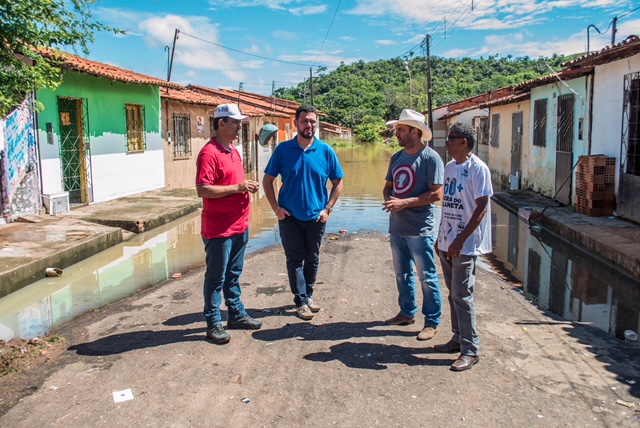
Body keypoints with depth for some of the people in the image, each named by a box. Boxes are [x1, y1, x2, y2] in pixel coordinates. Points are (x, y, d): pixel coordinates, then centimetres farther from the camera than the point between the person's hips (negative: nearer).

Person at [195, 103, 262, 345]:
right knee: (216, 278, 4)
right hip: (218, 230, -8)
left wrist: (247, 186, 4)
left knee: (234, 275, 19)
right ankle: (213, 324, 15)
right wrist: (237, 187, -22)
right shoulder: (209, 153, -15)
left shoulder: (234, 151, 14)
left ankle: (237, 315, 31)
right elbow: (203, 190, -24)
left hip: (239, 226, 9)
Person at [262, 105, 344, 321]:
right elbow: (267, 180, 1)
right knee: (294, 259, 4)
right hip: (289, 216, -1)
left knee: (312, 259, 15)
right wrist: (276, 207, -7)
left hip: (316, 216, 1)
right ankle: (301, 301, 16)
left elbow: (338, 183, 2)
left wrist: (328, 208, -6)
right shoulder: (283, 149, -5)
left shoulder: (326, 151, -4)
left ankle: (308, 294, 33)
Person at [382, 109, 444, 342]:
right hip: (397, 227, 7)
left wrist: (404, 203, -20)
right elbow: (388, 186, 19)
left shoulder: (430, 157, -12)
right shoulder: (397, 157, 10)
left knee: (427, 277, 3)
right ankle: (407, 313, 34)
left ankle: (432, 322, 15)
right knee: (402, 274, 18)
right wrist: (388, 200, -4)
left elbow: (436, 194, -17)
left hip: (421, 229, -7)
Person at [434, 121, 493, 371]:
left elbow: (481, 208, -16)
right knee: (453, 293, 14)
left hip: (465, 244, -8)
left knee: (462, 295, -5)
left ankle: (470, 350, 4)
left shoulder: (478, 169, -12)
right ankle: (458, 339, 27)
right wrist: (441, 237, 16)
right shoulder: (450, 167, 12)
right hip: (447, 242, 8)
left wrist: (460, 240, -19)